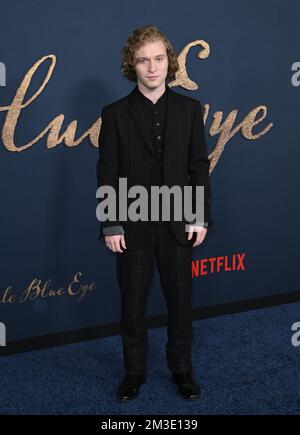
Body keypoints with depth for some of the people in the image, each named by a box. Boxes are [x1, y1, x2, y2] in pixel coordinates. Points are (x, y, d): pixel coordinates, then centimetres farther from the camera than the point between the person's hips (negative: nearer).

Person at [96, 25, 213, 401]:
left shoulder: (189, 109, 2)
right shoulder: (115, 114, -3)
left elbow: (199, 166, 3)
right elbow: (107, 174, -4)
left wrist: (201, 218, -2)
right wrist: (110, 225, -7)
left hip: (177, 225, 1)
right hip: (133, 228, -1)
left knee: (180, 302, 11)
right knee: (132, 305, 10)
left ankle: (181, 369, 29)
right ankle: (134, 371, 27)